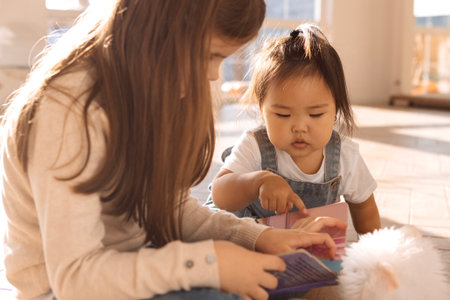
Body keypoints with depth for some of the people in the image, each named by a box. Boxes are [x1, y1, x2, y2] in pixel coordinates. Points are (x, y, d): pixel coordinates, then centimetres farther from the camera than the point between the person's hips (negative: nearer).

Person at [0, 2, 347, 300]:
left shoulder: (147, 89, -2)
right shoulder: (68, 110, -27)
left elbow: (169, 206, 3)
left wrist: (255, 236, -10)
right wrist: (207, 262, -33)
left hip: (134, 261, 7)